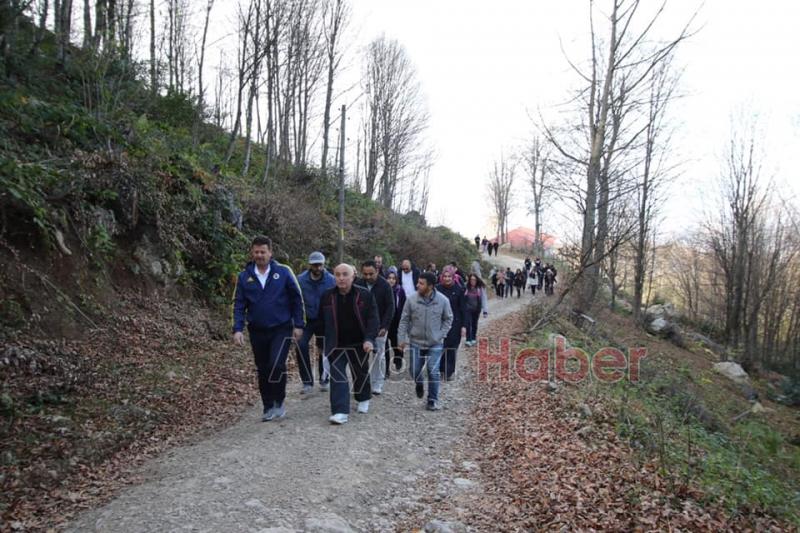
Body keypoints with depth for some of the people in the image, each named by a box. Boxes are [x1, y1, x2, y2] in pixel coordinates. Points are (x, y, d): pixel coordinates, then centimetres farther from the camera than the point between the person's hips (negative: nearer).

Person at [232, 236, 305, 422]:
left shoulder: (283, 272, -5)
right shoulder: (244, 276, 1)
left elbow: (297, 299, -1)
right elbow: (239, 304, 2)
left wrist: (299, 325, -3)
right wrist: (238, 329, -9)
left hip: (281, 330, -3)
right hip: (257, 332, 3)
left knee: (277, 365, -17)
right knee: (263, 370, 11)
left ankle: (278, 403, 4)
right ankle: (268, 407, 26)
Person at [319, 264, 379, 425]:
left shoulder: (365, 295, -9)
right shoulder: (327, 297, -2)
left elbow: (373, 319, -11)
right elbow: (322, 321, 8)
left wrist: (369, 339, -23)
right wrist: (326, 343, 8)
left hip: (359, 344, 0)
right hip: (336, 345, 1)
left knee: (361, 374, 18)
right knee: (337, 377, -10)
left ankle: (364, 399, 43)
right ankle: (341, 412, -11)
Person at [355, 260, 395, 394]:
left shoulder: (384, 285, -8)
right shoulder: (358, 285, -2)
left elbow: (390, 307, -8)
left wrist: (385, 326, -15)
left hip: (379, 327, -2)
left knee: (379, 355, 3)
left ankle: (377, 384, 13)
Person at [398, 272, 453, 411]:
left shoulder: (443, 300, -11)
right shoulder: (411, 299, -10)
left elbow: (448, 319, 4)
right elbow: (404, 320, -1)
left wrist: (441, 335, -5)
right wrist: (402, 338, -3)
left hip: (435, 344, -1)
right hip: (416, 342, 1)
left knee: (433, 372, -3)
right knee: (415, 371, 7)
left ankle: (433, 400, 13)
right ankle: (419, 384, 42)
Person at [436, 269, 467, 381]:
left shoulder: (458, 289, -4)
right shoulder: (438, 289, -2)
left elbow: (463, 308, -2)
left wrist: (464, 325, -6)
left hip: (454, 323, -1)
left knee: (452, 347, 3)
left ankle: (449, 372, 16)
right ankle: (441, 369, 18)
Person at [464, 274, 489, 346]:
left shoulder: (481, 288, -4)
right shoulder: (466, 288, -6)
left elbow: (484, 299, -3)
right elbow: (462, 299, -3)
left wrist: (485, 311, -6)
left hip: (477, 309, 1)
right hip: (468, 309, -1)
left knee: (474, 324, 14)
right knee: (468, 324, -8)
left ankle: (473, 339, 30)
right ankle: (468, 340, -5)